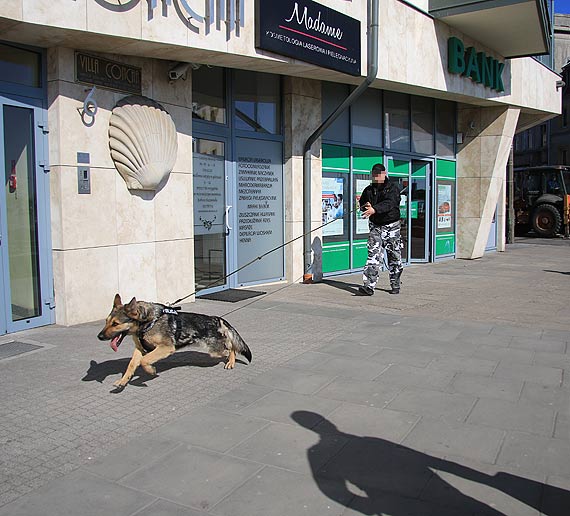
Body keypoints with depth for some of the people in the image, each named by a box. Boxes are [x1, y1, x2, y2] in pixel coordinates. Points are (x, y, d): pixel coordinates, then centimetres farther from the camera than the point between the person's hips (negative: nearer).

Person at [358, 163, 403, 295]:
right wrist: (366, 207, -13)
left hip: (391, 226, -2)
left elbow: (389, 203, -24)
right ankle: (369, 286, -17)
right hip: (375, 226, 3)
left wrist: (374, 209, -39)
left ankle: (395, 285, 23)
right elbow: (362, 203, 11)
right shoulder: (369, 189, 8)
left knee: (394, 257, 7)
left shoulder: (393, 187, -7)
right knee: (374, 255, -11)